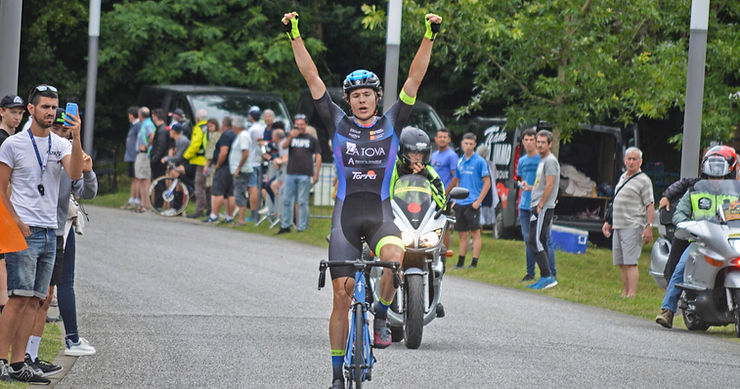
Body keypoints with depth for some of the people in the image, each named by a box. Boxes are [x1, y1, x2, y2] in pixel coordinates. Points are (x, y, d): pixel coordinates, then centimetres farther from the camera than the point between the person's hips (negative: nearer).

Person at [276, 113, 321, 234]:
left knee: (302, 202, -2)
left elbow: (318, 157, 6)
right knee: (287, 200, 4)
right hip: (290, 174, 3)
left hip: (305, 175, -3)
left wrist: (316, 174, -2)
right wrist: (290, 137, -26)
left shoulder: (312, 140, 8)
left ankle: (302, 227, 1)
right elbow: (284, 146, -6)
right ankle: (285, 226, 11)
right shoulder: (291, 137, 14)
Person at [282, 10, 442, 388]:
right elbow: (311, 77, 2)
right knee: (342, 293, -3)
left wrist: (429, 37, -8)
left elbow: (414, 78, 0)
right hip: (346, 214, 1)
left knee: (394, 257, -34)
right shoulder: (338, 123, 7)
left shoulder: (391, 123, 7)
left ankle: (381, 318, -10)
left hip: (380, 213, 0)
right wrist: (295, 36, -4)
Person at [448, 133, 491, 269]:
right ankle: (460, 262, 16)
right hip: (460, 203, 6)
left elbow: (487, 183, -8)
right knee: (462, 234, 10)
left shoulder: (479, 161, -6)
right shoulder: (460, 162, 13)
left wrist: (478, 201, -13)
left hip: (472, 203, -6)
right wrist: (455, 199, 12)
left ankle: (474, 262, -3)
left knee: (475, 233, -4)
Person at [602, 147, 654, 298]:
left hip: (633, 227, -8)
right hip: (618, 227, 8)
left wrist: (649, 227, -18)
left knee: (630, 262, -14)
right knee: (621, 263, 9)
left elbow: (649, 206, -10)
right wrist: (608, 222, 26)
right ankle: (624, 293, 15)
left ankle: (632, 294, -16)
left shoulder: (644, 180, -5)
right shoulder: (623, 178, 19)